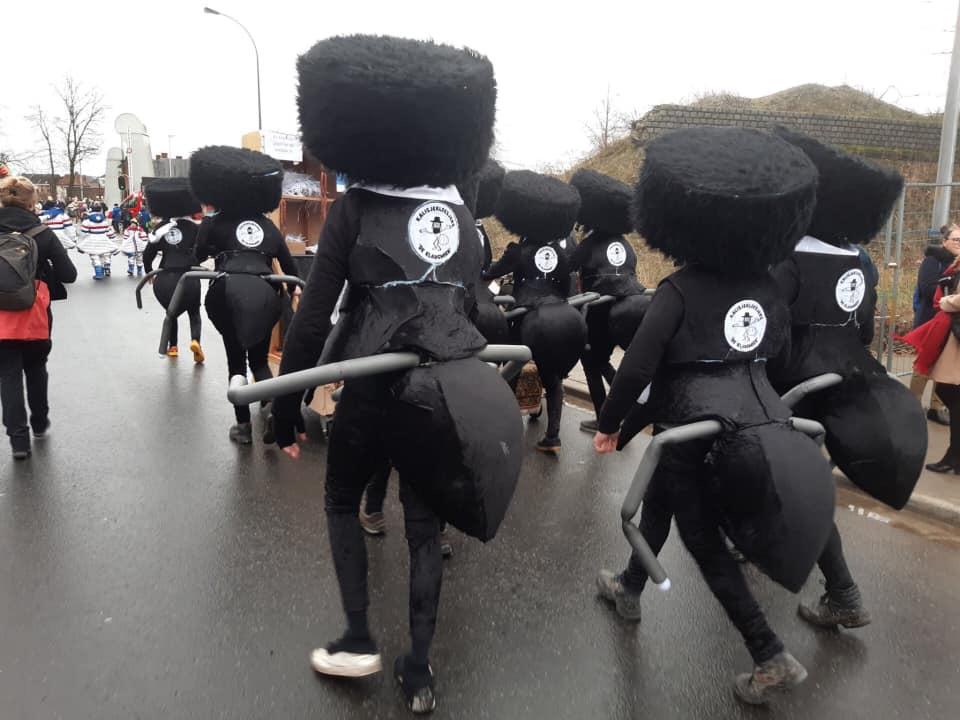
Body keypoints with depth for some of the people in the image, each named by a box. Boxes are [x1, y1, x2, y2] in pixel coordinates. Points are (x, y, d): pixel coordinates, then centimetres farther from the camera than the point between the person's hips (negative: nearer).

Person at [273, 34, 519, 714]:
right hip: (453, 387, 4)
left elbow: (313, 316, -5)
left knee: (343, 502, 22)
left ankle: (359, 642, 24)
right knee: (425, 522, 16)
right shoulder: (461, 215, 11)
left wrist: (287, 408, 2)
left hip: (377, 384, -4)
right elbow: (467, 307, 14)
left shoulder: (356, 207, -2)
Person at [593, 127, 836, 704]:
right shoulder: (767, 290, 3)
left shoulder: (680, 290, -14)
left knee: (704, 539, 12)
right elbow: (780, 357, 10)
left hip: (699, 430, -6)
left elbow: (637, 369, -17)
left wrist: (610, 425, -5)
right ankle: (630, 588, 42)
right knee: (662, 495, 25)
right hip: (763, 426, 7)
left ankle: (773, 657, 18)